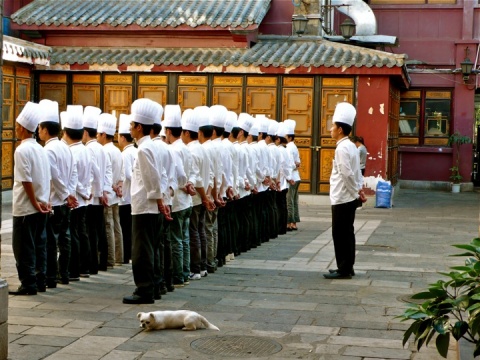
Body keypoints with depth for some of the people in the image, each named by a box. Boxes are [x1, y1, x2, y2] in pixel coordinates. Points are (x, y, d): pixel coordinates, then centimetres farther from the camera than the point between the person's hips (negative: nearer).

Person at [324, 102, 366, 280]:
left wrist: (356, 192, -12)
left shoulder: (342, 148, -18)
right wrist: (359, 189, 10)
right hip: (348, 198, 9)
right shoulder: (351, 146, 12)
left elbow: (347, 174, -21)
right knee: (346, 234, 13)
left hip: (342, 199, -9)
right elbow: (356, 172, 15)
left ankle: (343, 269, 3)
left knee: (340, 234, -2)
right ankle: (347, 268, 19)